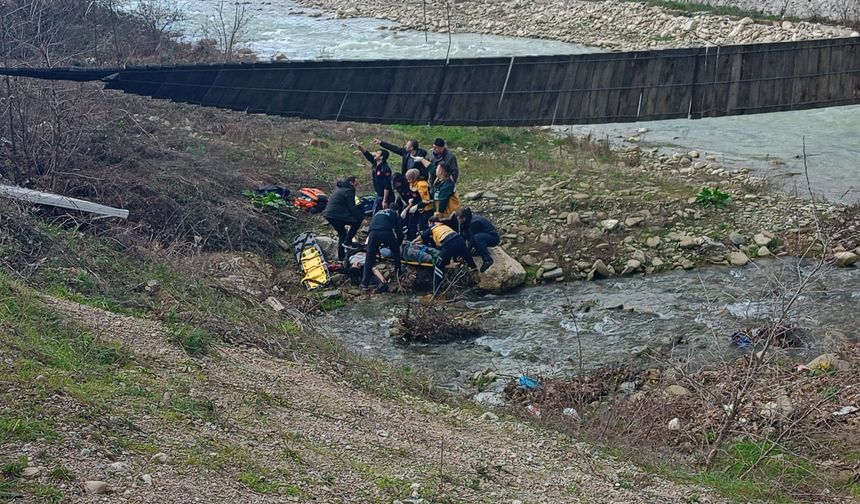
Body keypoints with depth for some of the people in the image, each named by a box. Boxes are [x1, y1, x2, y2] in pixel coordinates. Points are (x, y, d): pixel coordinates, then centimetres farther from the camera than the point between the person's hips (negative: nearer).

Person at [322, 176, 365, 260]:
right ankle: (347, 241, -4)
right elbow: (352, 207, -15)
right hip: (336, 215, -10)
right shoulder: (348, 191, -10)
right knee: (357, 221, -7)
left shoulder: (340, 189, 21)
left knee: (342, 234, 23)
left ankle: (341, 256, 26)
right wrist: (362, 217, -11)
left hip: (328, 214, 10)